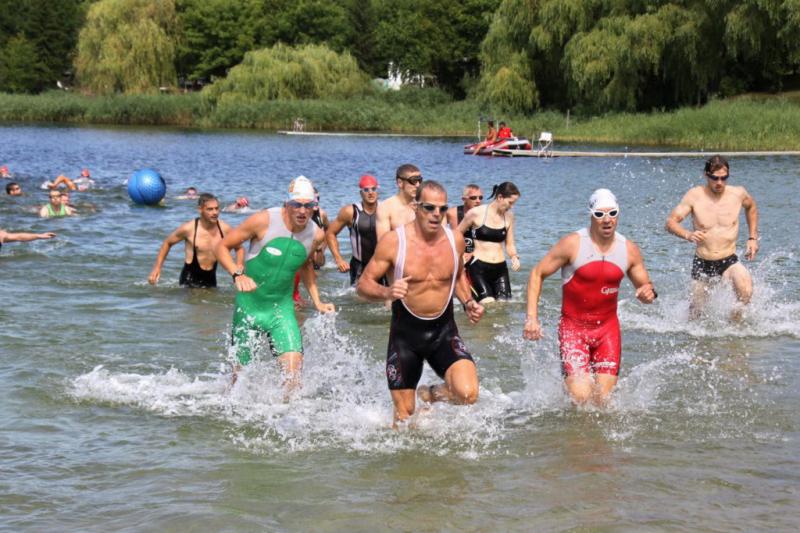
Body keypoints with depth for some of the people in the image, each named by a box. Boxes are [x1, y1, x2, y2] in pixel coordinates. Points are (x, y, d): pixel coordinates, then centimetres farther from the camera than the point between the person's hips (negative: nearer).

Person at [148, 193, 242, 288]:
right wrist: (157, 267, -1)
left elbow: (239, 248, 9)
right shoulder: (189, 228, -13)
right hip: (190, 279, -3)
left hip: (210, 278, 4)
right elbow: (167, 243, 3)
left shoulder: (224, 229, -7)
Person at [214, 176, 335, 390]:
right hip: (249, 305, -2)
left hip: (282, 308, 2)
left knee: (294, 367, -18)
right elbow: (222, 247, -7)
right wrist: (237, 274, -24)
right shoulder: (264, 221, -16)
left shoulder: (316, 234, -3)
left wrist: (317, 302, 14)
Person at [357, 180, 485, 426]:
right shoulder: (393, 241, -13)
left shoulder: (455, 239, -2)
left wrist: (467, 302, 2)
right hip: (405, 332, -2)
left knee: (467, 394, -21)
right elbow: (363, 284, -8)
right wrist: (386, 293, -28)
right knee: (404, 416, 2)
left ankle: (430, 394, 13)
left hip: (444, 331, 2)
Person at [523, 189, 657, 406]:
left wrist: (648, 292, -14)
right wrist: (532, 318, -13)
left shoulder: (629, 250, 0)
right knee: (580, 397, -16)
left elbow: (644, 285, 13)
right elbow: (537, 274, -5)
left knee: (603, 400, -2)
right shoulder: (573, 244, -11)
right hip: (573, 326, -3)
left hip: (608, 328, 3)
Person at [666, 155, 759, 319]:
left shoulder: (738, 194, -4)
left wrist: (753, 238, 12)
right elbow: (671, 222, -9)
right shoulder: (695, 195, -9)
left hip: (729, 261, 0)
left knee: (745, 288, -31)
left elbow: (751, 207, 20)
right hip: (701, 263, 0)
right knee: (695, 314, 7)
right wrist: (687, 234, -29)